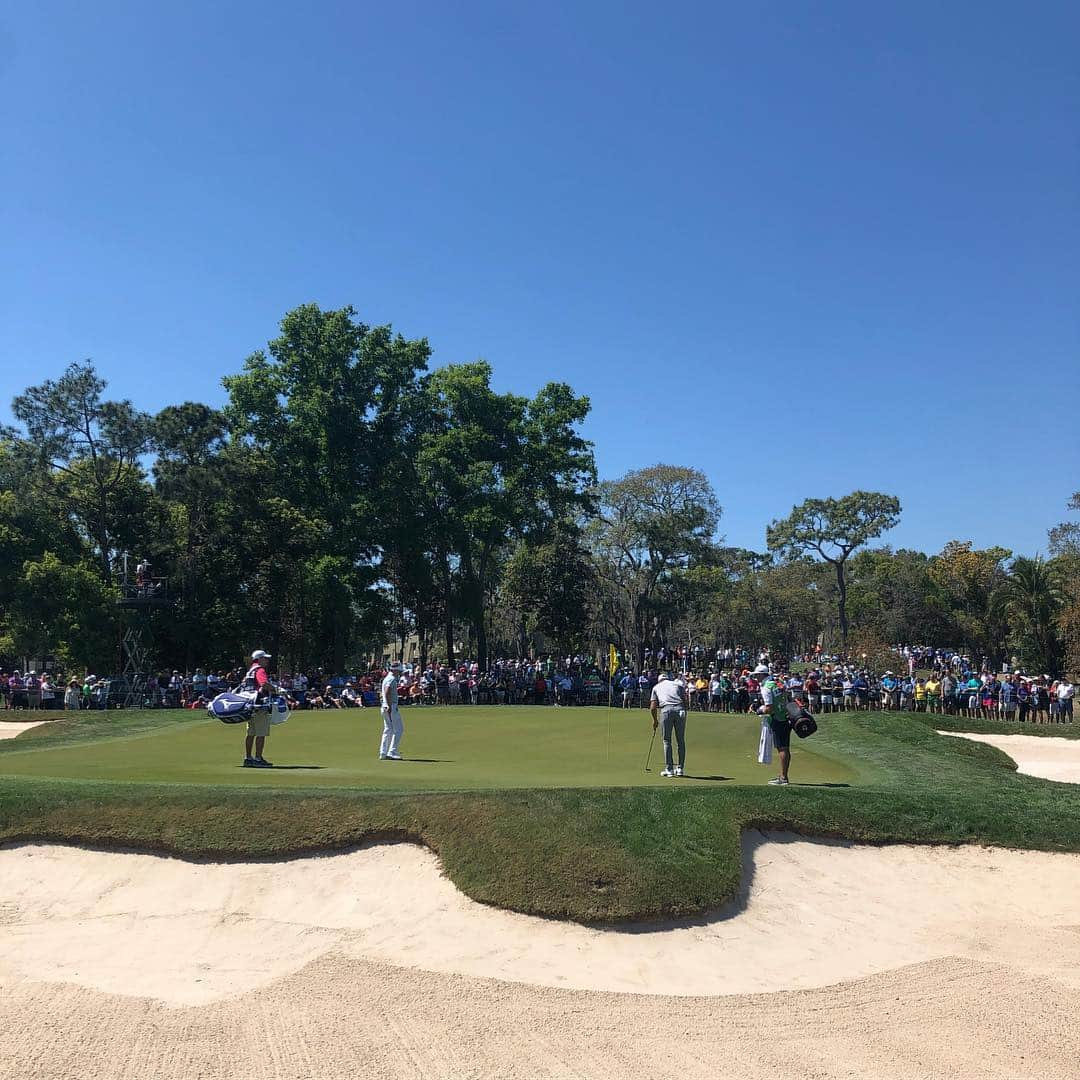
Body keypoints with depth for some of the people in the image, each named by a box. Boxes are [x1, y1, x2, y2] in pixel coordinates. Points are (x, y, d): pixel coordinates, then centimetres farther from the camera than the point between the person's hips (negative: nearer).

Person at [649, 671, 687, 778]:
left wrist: (655, 720, 29)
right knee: (681, 741, 11)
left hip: (666, 710, -1)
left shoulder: (656, 687, 24)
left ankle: (669, 769, 6)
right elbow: (685, 701, 14)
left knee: (667, 741, 7)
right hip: (680, 710, 1)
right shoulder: (679, 685, 26)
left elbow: (653, 707, 17)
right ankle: (680, 768, 14)